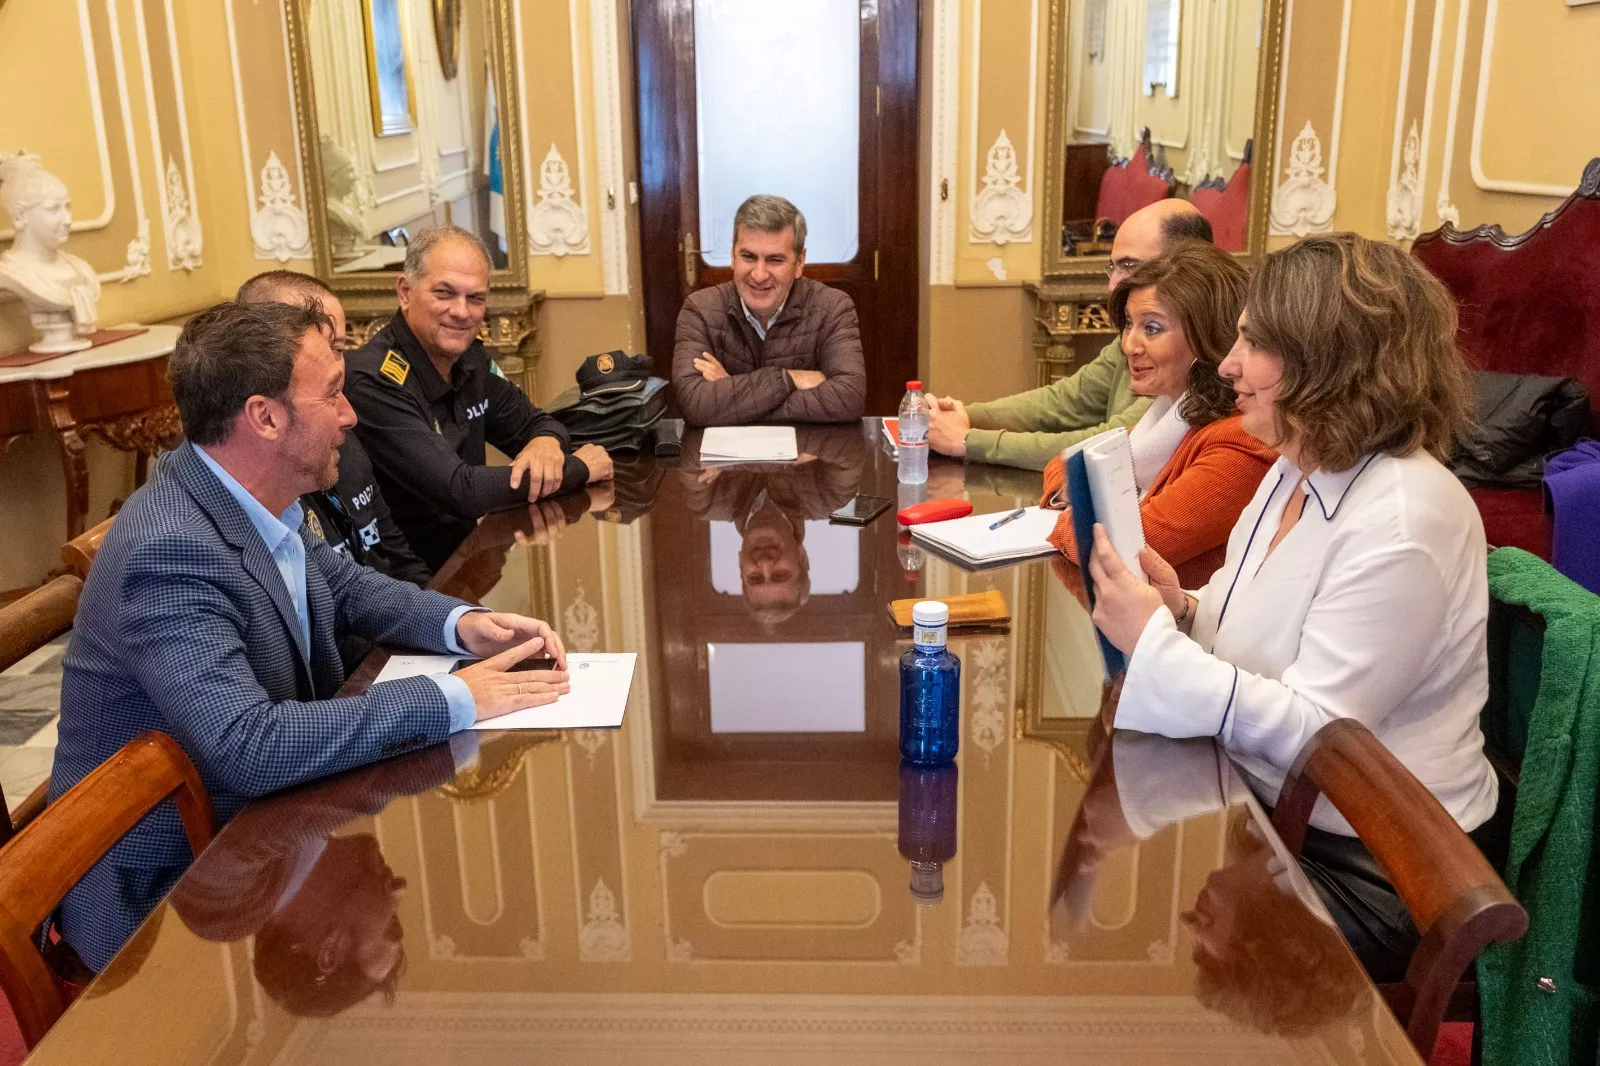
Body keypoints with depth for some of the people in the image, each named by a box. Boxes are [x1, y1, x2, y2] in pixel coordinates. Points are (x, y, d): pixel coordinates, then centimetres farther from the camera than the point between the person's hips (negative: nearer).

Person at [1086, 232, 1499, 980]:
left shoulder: (1400, 525, -24)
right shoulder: (1297, 473, 4)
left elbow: (1315, 735, -26)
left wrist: (1154, 639, -28)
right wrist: (1184, 611, -9)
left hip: (1369, 870, -8)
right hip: (1273, 810, 8)